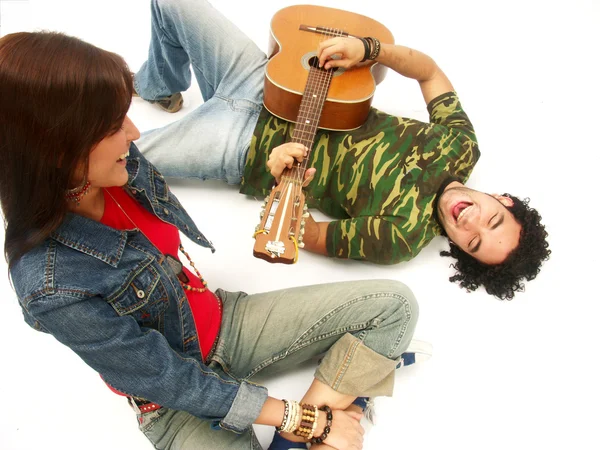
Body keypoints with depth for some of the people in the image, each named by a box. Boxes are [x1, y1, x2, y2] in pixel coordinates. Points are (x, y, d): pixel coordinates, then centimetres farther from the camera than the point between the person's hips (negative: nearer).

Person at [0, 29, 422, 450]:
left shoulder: (125, 165, -14)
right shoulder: (51, 288, -30)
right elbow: (167, 381, -22)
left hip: (224, 322, 6)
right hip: (178, 401, -6)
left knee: (395, 304, -3)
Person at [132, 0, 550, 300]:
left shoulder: (404, 235, -23)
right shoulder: (462, 144, -11)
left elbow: (309, 236, -19)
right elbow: (429, 70, 2)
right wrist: (367, 48, -17)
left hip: (242, 147, -4)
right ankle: (160, 87, 37)